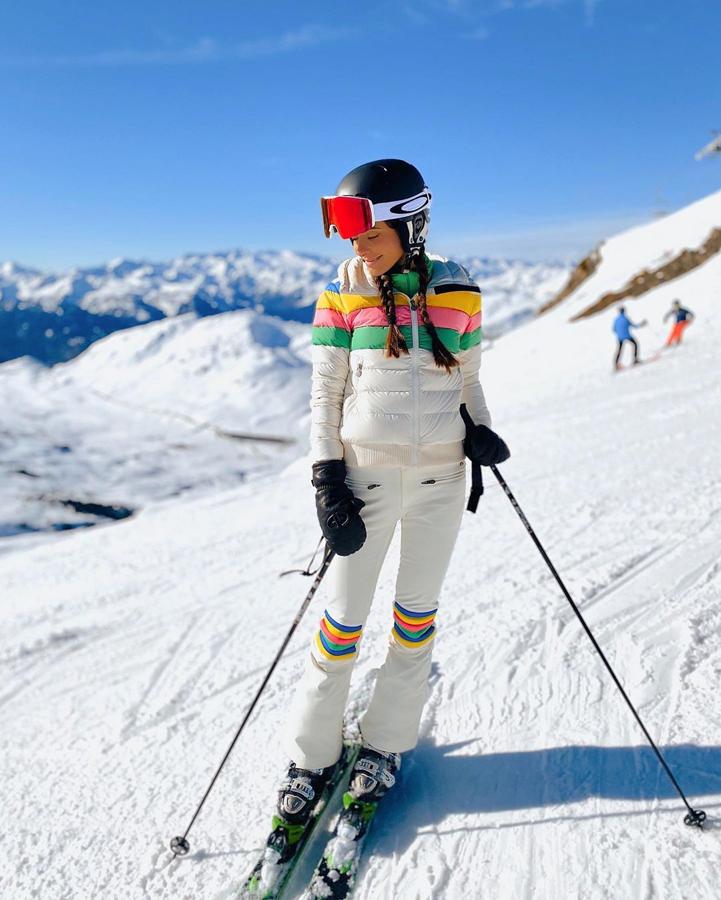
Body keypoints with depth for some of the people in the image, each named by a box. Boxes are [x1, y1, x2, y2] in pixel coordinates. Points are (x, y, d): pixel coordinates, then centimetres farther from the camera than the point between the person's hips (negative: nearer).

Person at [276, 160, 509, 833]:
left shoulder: (457, 291, 1)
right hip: (366, 473, -2)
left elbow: (467, 380, 11)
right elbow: (324, 394, -2)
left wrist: (479, 430, -9)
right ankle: (311, 755, 24)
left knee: (416, 613, 12)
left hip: (441, 476, 2)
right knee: (343, 619, 4)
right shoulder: (344, 292, -3)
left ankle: (385, 745, 32)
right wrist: (327, 481, -9)